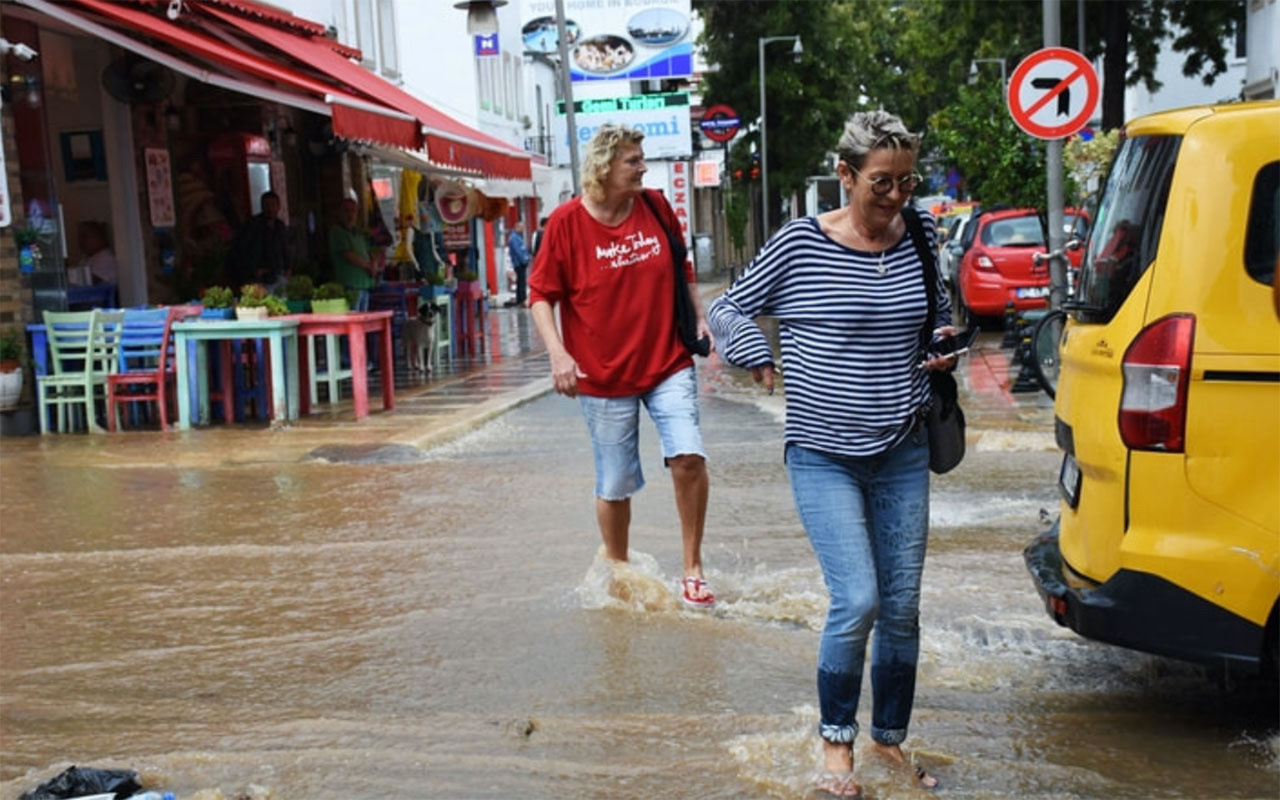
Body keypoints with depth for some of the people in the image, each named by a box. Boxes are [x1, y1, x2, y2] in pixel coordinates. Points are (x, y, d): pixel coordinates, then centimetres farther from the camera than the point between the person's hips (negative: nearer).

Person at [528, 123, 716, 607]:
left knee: (688, 456, -16)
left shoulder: (656, 208, 1)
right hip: (603, 377, -2)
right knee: (615, 486, 8)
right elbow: (540, 295, -5)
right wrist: (558, 354, -16)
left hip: (668, 364, 2)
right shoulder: (567, 222, -9)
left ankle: (693, 568, 3)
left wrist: (698, 316, 5)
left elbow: (682, 268, 17)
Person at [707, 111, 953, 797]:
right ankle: (835, 739, 12)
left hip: (903, 455, 4)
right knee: (857, 601, -13)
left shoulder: (920, 236, 3)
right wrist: (761, 359, -14)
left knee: (902, 608, 9)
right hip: (824, 457, -4)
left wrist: (945, 345, 1)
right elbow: (727, 309, 2)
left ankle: (890, 738, 30)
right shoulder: (801, 243, -8)